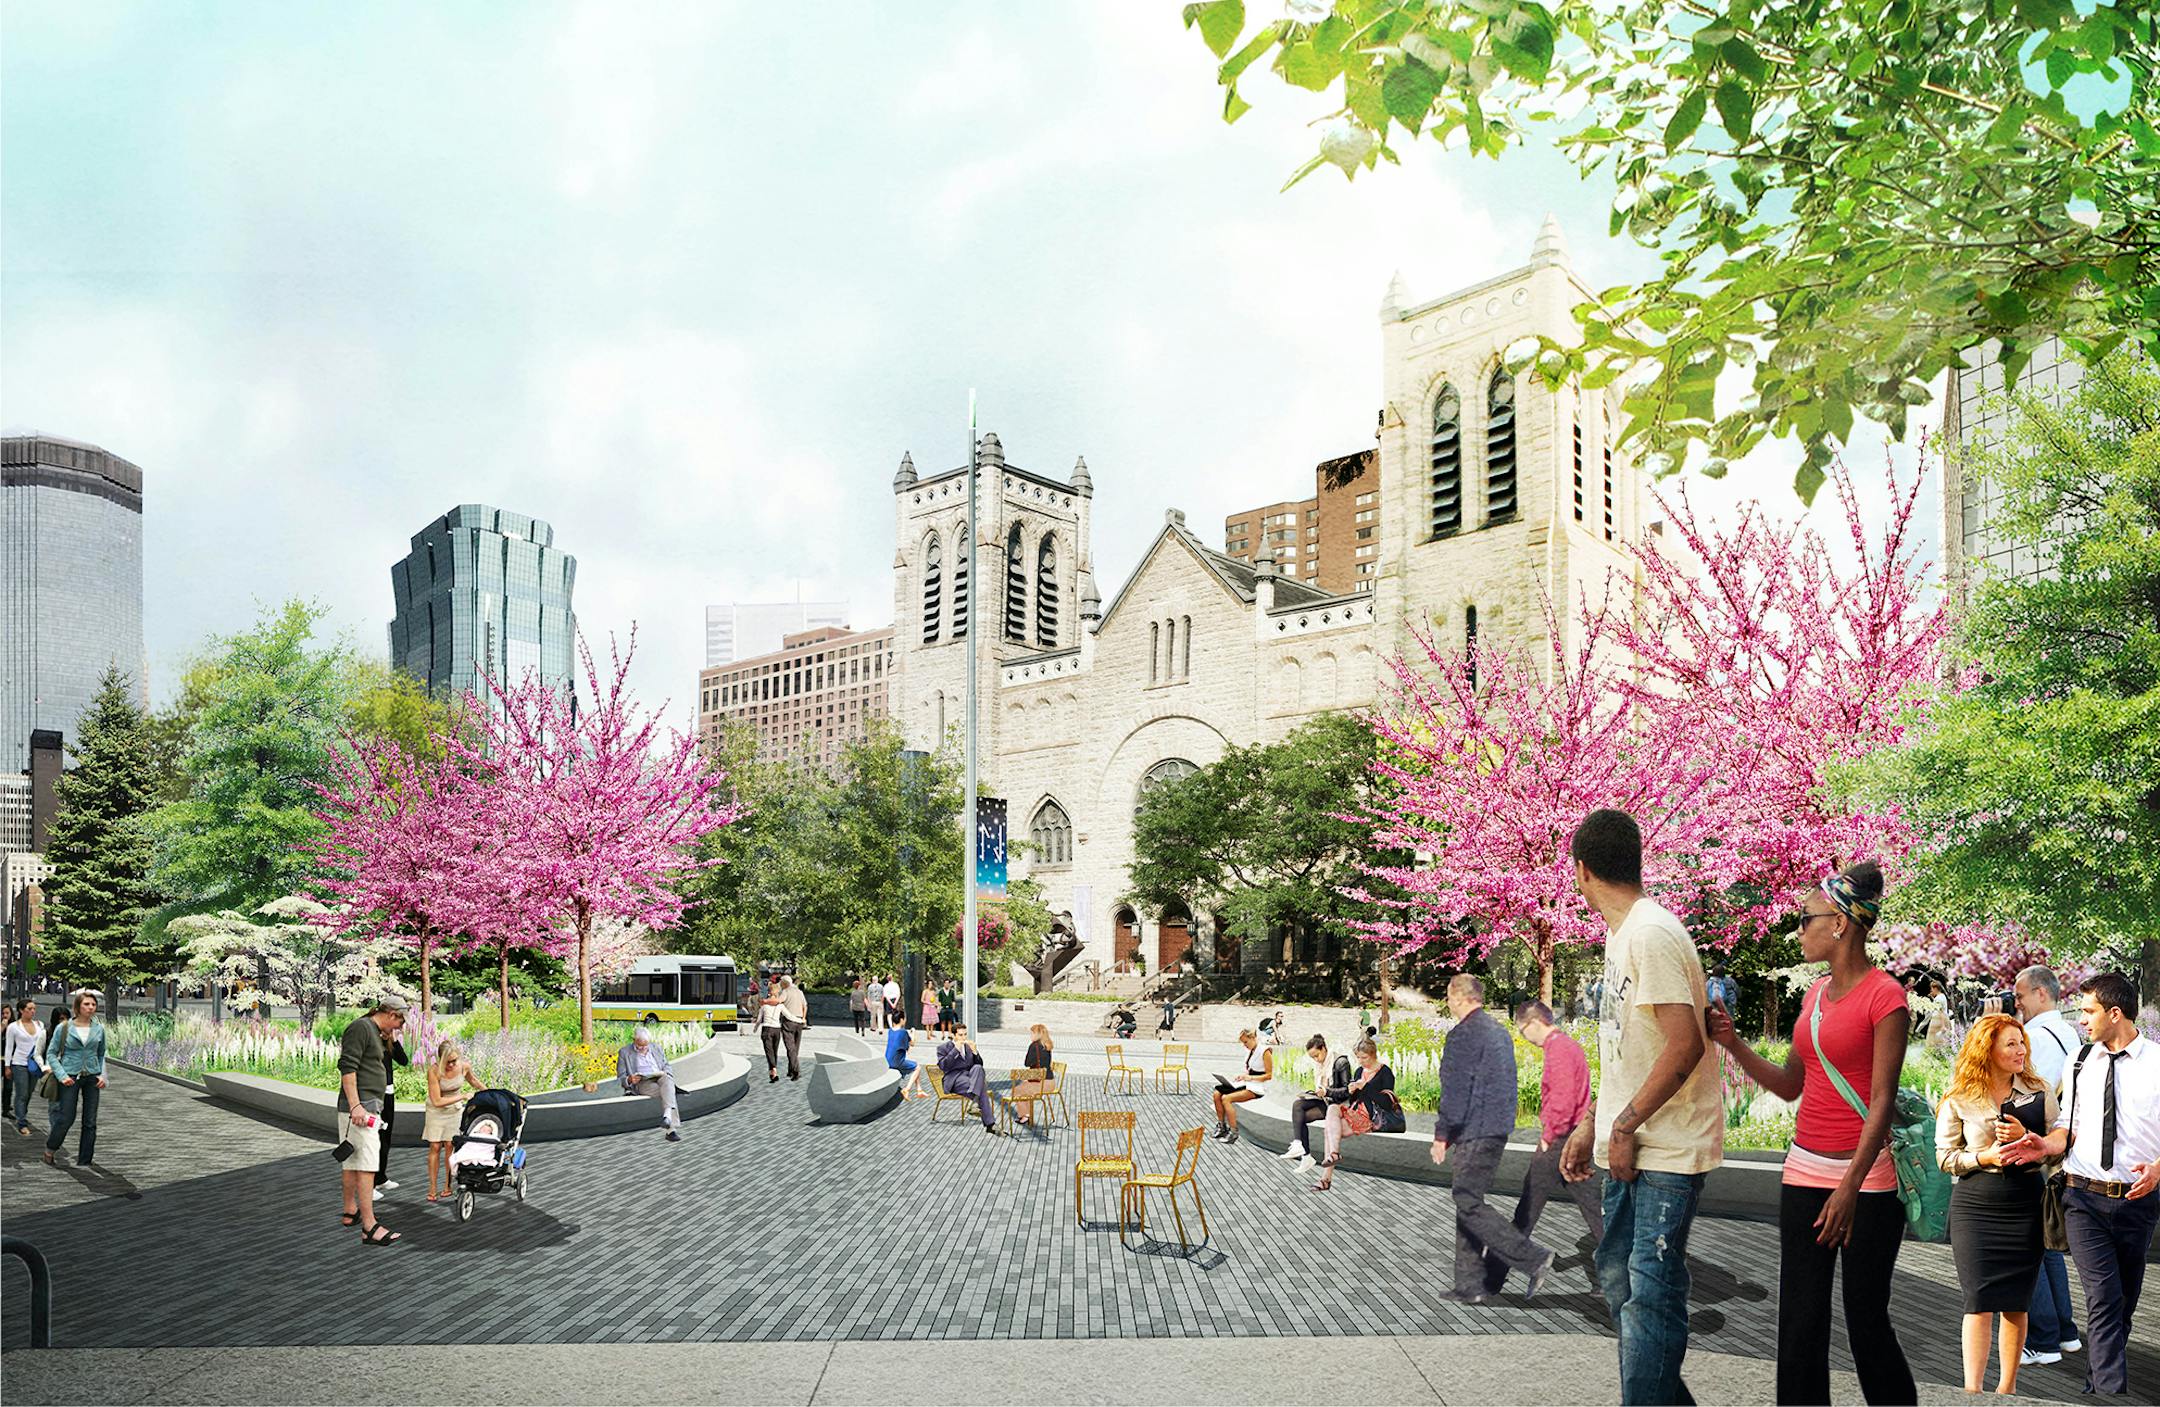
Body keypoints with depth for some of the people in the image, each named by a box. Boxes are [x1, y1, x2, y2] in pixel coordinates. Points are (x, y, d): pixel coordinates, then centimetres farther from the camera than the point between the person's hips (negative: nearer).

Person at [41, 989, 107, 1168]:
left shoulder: (99, 1028, 4)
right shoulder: (64, 1028, -5)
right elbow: (51, 1053, 0)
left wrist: (103, 1075, 2)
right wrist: (62, 1075, -10)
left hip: (92, 1078, 3)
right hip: (71, 1078, -3)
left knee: (90, 1121, 3)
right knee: (66, 1117, -1)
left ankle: (85, 1160, 12)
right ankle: (50, 1148, 27)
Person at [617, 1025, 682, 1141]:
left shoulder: (657, 1049, 22)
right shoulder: (624, 1052, 10)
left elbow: (668, 1067, 23)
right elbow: (620, 1078, 8)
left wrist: (665, 1073, -2)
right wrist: (629, 1080, -16)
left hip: (661, 1078, 3)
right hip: (642, 1083, -3)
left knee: (667, 1080, -37)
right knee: (668, 1092, -33)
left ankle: (667, 1115, -56)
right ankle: (672, 1129, -41)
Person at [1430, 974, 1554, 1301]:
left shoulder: (1463, 1034, -13)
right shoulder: (1500, 1031, 17)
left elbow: (1455, 1091, -17)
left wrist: (1442, 1135, -10)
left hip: (1475, 1132, -10)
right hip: (1499, 1129, 10)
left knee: (1469, 1204, -7)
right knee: (1469, 1203, 12)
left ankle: (1534, 1259, -10)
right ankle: (1470, 1284, 12)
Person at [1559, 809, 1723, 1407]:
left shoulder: (1652, 933, -19)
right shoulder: (1622, 933, 12)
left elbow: (1685, 1045, -25)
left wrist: (1625, 1126, -18)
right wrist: (1592, 1125, 18)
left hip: (1667, 1152, -10)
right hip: (1631, 1146, 10)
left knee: (1650, 1291, -5)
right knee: (1617, 1274, 17)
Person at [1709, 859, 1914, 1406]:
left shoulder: (1885, 996, -11)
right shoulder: (1815, 994, 11)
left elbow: (1882, 1100, -15)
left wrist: (1850, 1188, -20)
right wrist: (1733, 1043, 4)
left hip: (1866, 1177, -7)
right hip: (1805, 1172, 7)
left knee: (1867, 1321, 2)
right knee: (1800, 1320, 7)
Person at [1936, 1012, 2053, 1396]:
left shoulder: (2039, 1094, 4)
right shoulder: (1959, 1100, -1)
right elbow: (1945, 1156, 2)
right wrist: (1984, 1156, -14)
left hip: (2025, 1203, 2)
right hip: (1974, 1204, -2)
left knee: (2016, 1301, 7)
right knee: (1980, 1300, -5)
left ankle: (2008, 1385, 21)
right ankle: (1971, 1389, -3)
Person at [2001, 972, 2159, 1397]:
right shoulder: (2078, 1063, 8)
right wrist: (2047, 1144, -9)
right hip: (2085, 1198, 1)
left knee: (2123, 1305, 13)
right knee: (2104, 1300, -11)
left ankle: (2096, 1386, 28)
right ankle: (2111, 1389, -12)